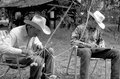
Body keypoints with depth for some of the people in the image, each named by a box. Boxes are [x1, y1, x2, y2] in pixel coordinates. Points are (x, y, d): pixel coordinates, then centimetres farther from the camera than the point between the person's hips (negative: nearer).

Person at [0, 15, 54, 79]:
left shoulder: (33, 32, -2)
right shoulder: (15, 32, -26)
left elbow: (36, 42, 16)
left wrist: (38, 45, -11)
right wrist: (22, 51, -42)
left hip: (27, 55, 8)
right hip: (13, 59, -8)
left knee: (50, 51, -1)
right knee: (37, 59, -34)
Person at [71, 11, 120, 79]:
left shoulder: (98, 29, 16)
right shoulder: (80, 28, -1)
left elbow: (101, 40, 30)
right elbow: (73, 41, -7)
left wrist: (101, 45, 3)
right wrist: (88, 45, -17)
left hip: (95, 50, 5)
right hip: (82, 49, -5)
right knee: (86, 52, -47)